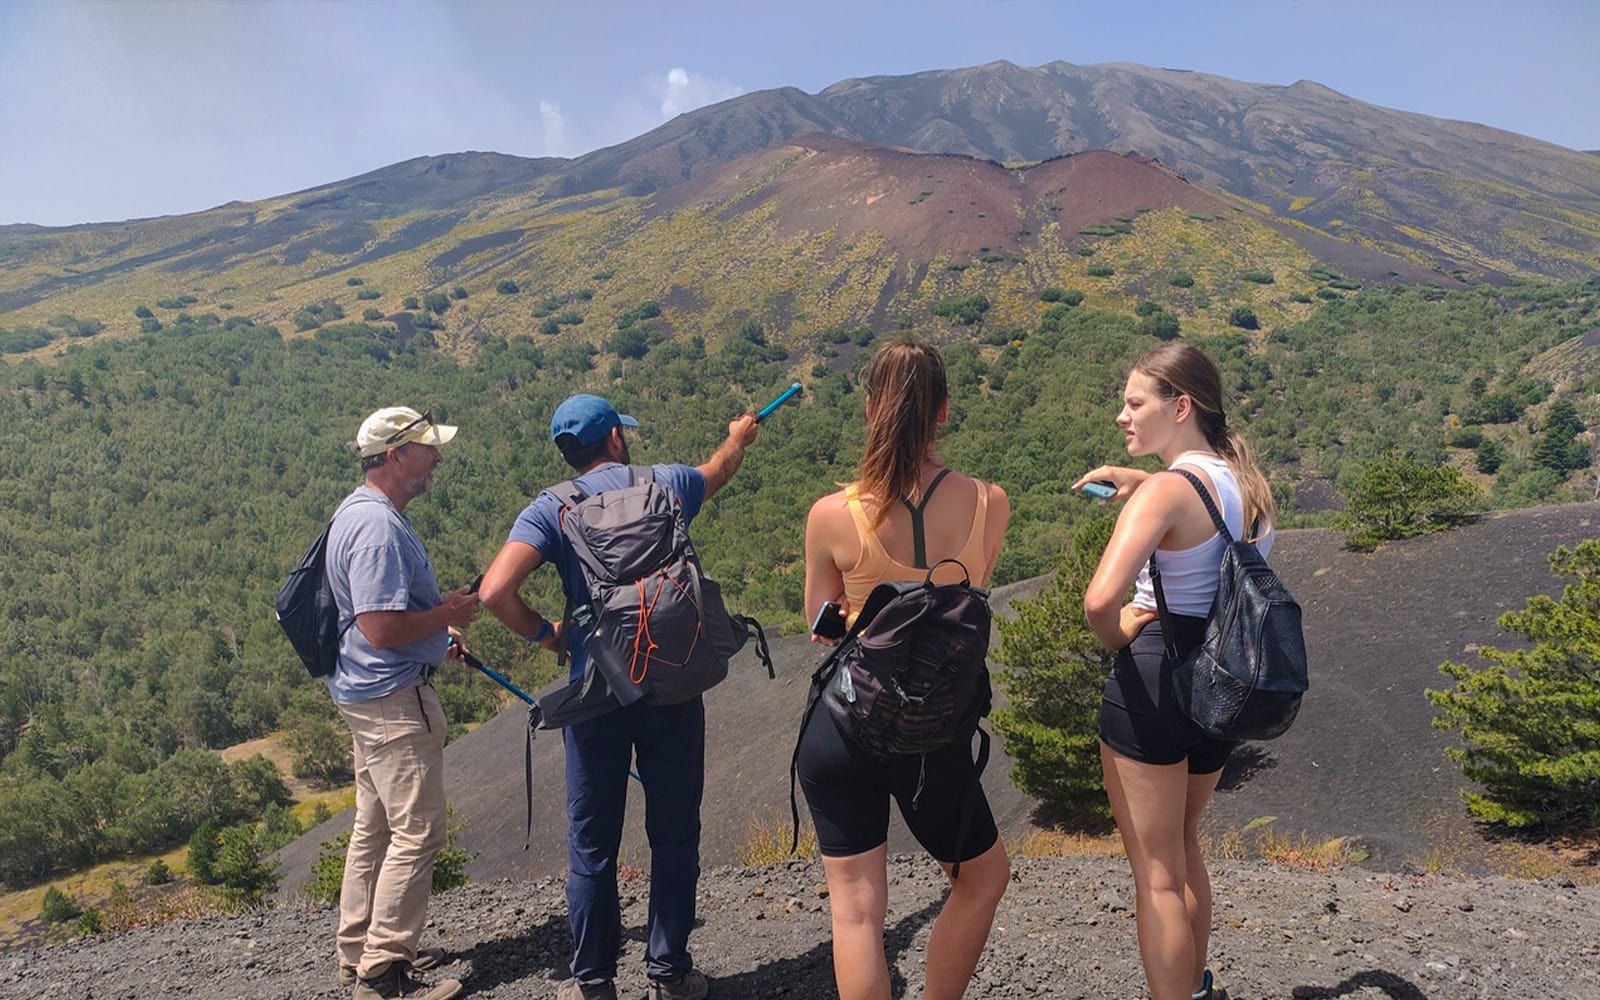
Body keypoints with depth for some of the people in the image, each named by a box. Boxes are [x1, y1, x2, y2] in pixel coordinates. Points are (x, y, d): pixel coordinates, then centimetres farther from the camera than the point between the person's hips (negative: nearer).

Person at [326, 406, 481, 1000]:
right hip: (394, 695, -11)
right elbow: (382, 629, -27)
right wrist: (448, 615, -14)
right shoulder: (378, 526, -21)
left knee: (375, 828, 18)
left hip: (368, 692, 11)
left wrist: (441, 611, 15)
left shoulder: (362, 513, 13)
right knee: (416, 832, -5)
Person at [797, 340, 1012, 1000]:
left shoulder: (832, 515, -11)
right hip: (933, 734, 0)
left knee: (856, 908, 12)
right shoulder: (988, 505, -9)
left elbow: (821, 625, 3)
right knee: (984, 877, 27)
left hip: (842, 727, 0)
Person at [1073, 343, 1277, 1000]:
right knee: (1182, 848, 29)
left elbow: (1100, 600, -32)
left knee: (1156, 876, 8)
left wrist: (1115, 637, -11)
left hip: (1152, 681, -8)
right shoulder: (1249, 482, 5)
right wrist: (1138, 483, 21)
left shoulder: (1165, 491, -19)